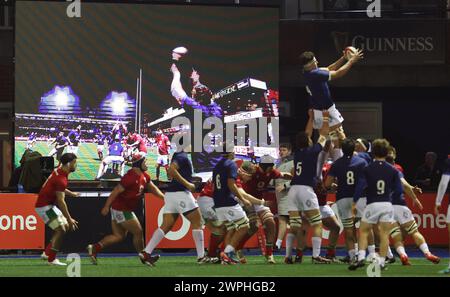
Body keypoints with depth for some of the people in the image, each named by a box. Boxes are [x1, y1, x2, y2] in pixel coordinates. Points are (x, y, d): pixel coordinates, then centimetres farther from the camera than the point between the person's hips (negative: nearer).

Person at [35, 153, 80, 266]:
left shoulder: (59, 171, 4)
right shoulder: (61, 179, -26)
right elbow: (61, 201, -25)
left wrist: (71, 193, 20)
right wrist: (69, 219, -23)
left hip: (49, 204, 10)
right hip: (44, 206, -10)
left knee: (66, 226, 12)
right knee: (61, 230, -14)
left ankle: (47, 253, 16)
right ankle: (51, 259, -11)